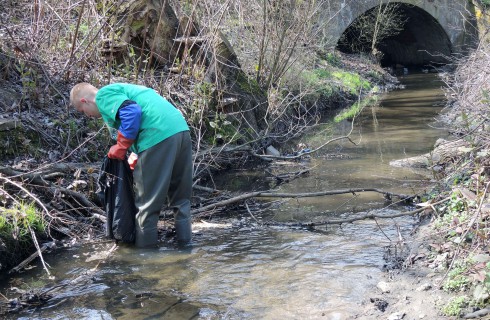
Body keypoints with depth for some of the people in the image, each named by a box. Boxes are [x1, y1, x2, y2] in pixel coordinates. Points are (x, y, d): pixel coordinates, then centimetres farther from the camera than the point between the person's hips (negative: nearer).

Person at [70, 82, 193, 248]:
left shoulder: (103, 96, 2)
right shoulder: (119, 89, 29)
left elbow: (132, 112, -15)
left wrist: (120, 148, -6)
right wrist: (136, 156, 27)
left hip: (158, 135, -9)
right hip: (181, 128, 9)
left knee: (147, 198, 2)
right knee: (180, 193, 18)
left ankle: (145, 244, 10)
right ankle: (184, 235, 25)